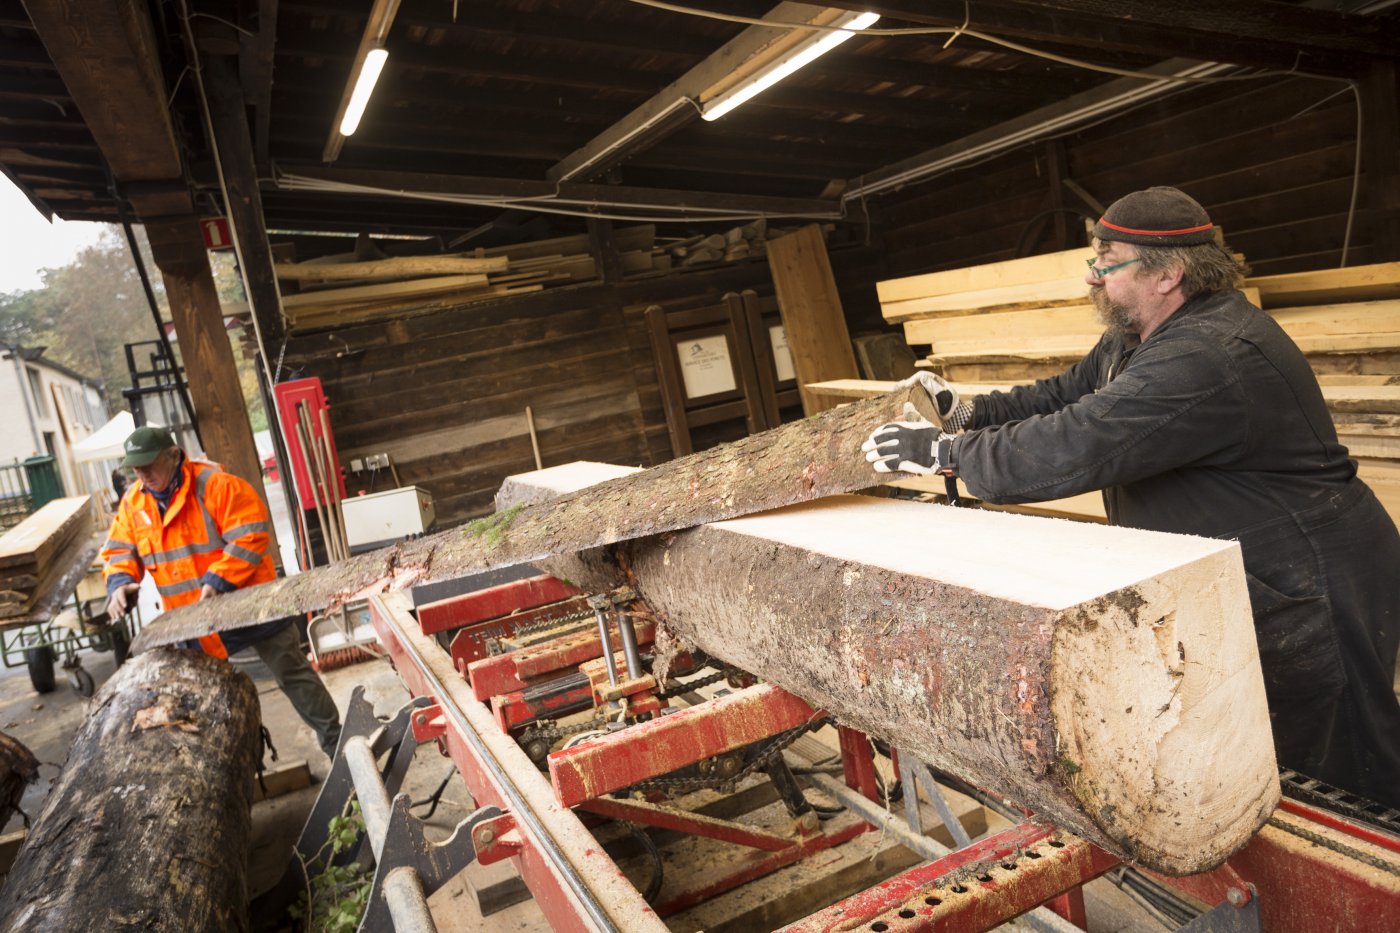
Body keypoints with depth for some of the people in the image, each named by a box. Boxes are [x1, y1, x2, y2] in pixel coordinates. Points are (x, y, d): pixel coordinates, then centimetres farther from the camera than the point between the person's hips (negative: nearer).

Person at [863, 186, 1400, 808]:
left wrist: (943, 452, -25)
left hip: (1307, 598, -10)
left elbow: (1075, 447, -35)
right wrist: (968, 415, -4)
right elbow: (1064, 396, 11)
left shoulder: (1208, 359, -31)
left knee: (1347, 774, 6)